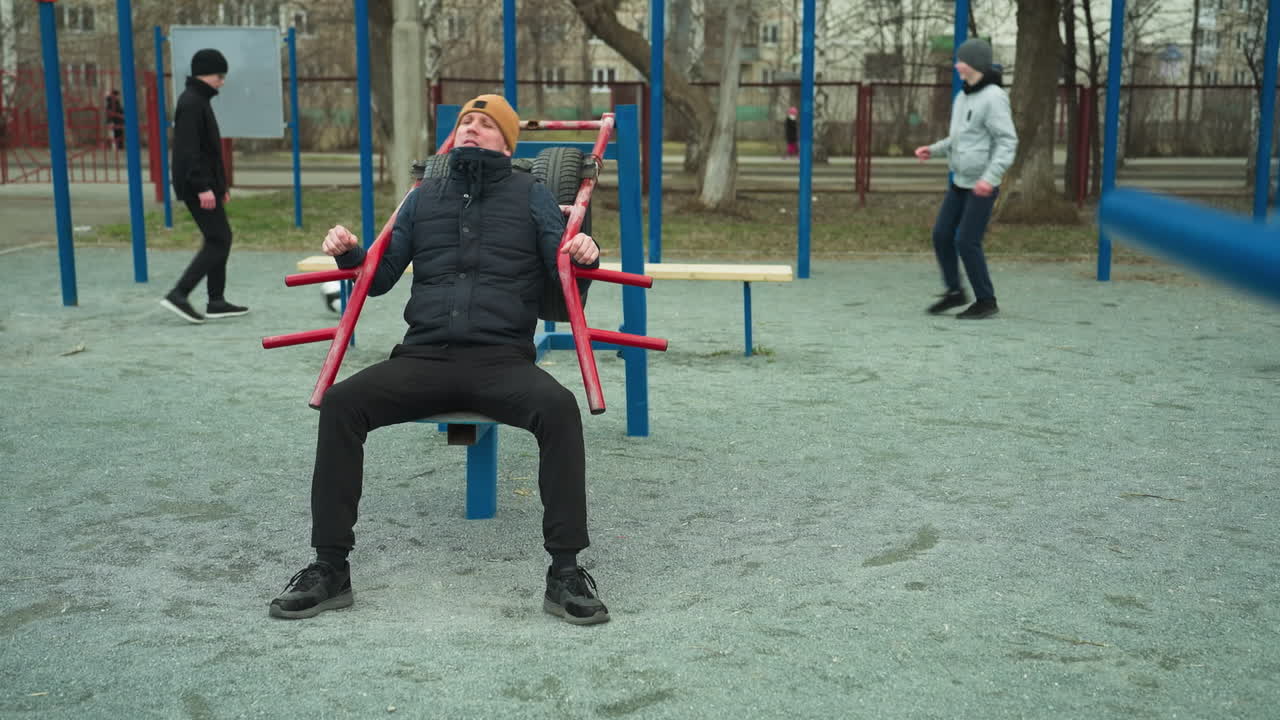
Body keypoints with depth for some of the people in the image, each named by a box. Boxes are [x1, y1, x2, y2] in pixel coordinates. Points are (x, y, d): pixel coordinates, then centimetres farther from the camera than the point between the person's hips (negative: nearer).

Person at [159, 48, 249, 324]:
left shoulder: (200, 100, 18)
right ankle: (179, 294, -12)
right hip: (196, 186, -10)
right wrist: (203, 187, -26)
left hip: (205, 184, 10)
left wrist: (221, 185, 25)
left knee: (220, 239, 12)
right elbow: (189, 150, -23)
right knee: (218, 241, -10)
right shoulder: (191, 103, -15)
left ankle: (216, 302, 16)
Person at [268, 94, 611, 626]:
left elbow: (562, 275, 8)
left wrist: (581, 257, -15)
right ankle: (329, 568, -15)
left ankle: (566, 573, -27)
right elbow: (381, 277, 23)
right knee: (341, 402, -23)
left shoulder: (531, 196, 16)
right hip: (424, 358, 2)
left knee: (558, 407, -33)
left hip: (502, 361, -2)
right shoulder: (425, 196, 23)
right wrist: (348, 253, 3)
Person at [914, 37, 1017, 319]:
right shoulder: (963, 97, 11)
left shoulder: (993, 98, -15)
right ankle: (954, 291, 20)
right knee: (942, 235, 6)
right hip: (959, 180, 8)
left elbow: (1007, 142, -20)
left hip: (982, 186, -8)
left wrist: (990, 176, -30)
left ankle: (986, 301, 6)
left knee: (967, 242, -7)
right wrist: (933, 150, 8)